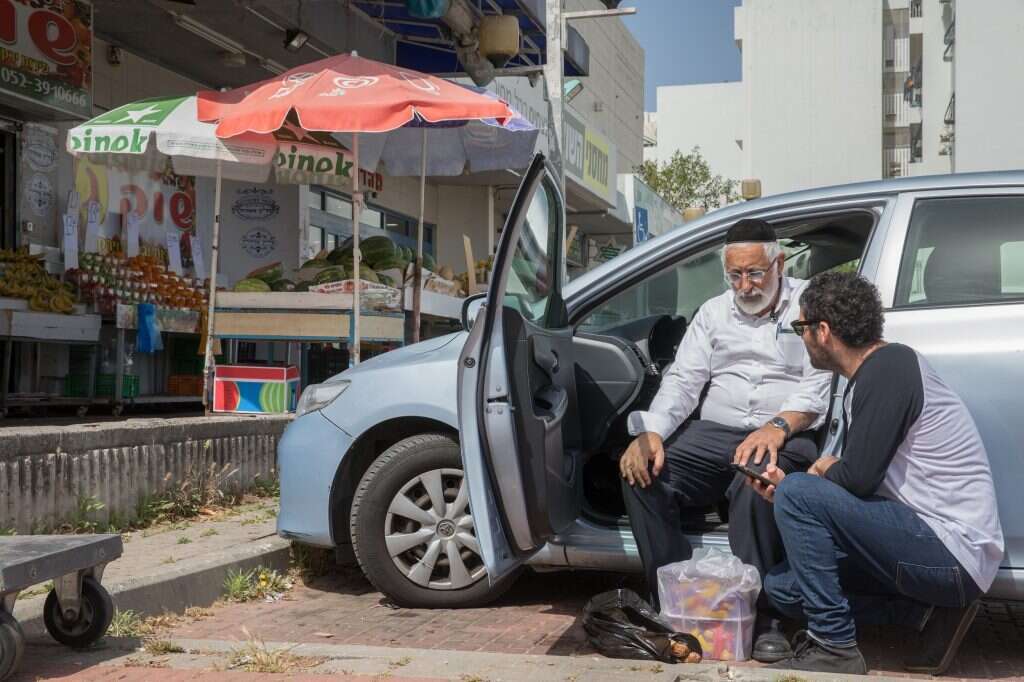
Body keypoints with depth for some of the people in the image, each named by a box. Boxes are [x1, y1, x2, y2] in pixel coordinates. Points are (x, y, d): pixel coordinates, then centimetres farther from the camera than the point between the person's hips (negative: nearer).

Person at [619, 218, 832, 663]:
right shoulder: (714, 312, 17)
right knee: (642, 475, -21)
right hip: (714, 432, 4)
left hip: (786, 438, -4)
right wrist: (651, 433, -10)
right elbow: (682, 380, 10)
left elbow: (819, 384, -7)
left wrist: (778, 426, -27)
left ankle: (761, 614, -23)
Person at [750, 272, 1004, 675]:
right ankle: (927, 611, 5)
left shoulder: (890, 367, -17)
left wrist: (825, 469, 0)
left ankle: (833, 647, -11)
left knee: (798, 493, -17)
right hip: (937, 547, 10)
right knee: (782, 585, 11)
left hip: (954, 556, -10)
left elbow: (858, 478, -22)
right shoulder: (864, 383, 13)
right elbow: (861, 479, 17)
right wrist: (787, 491, 2)